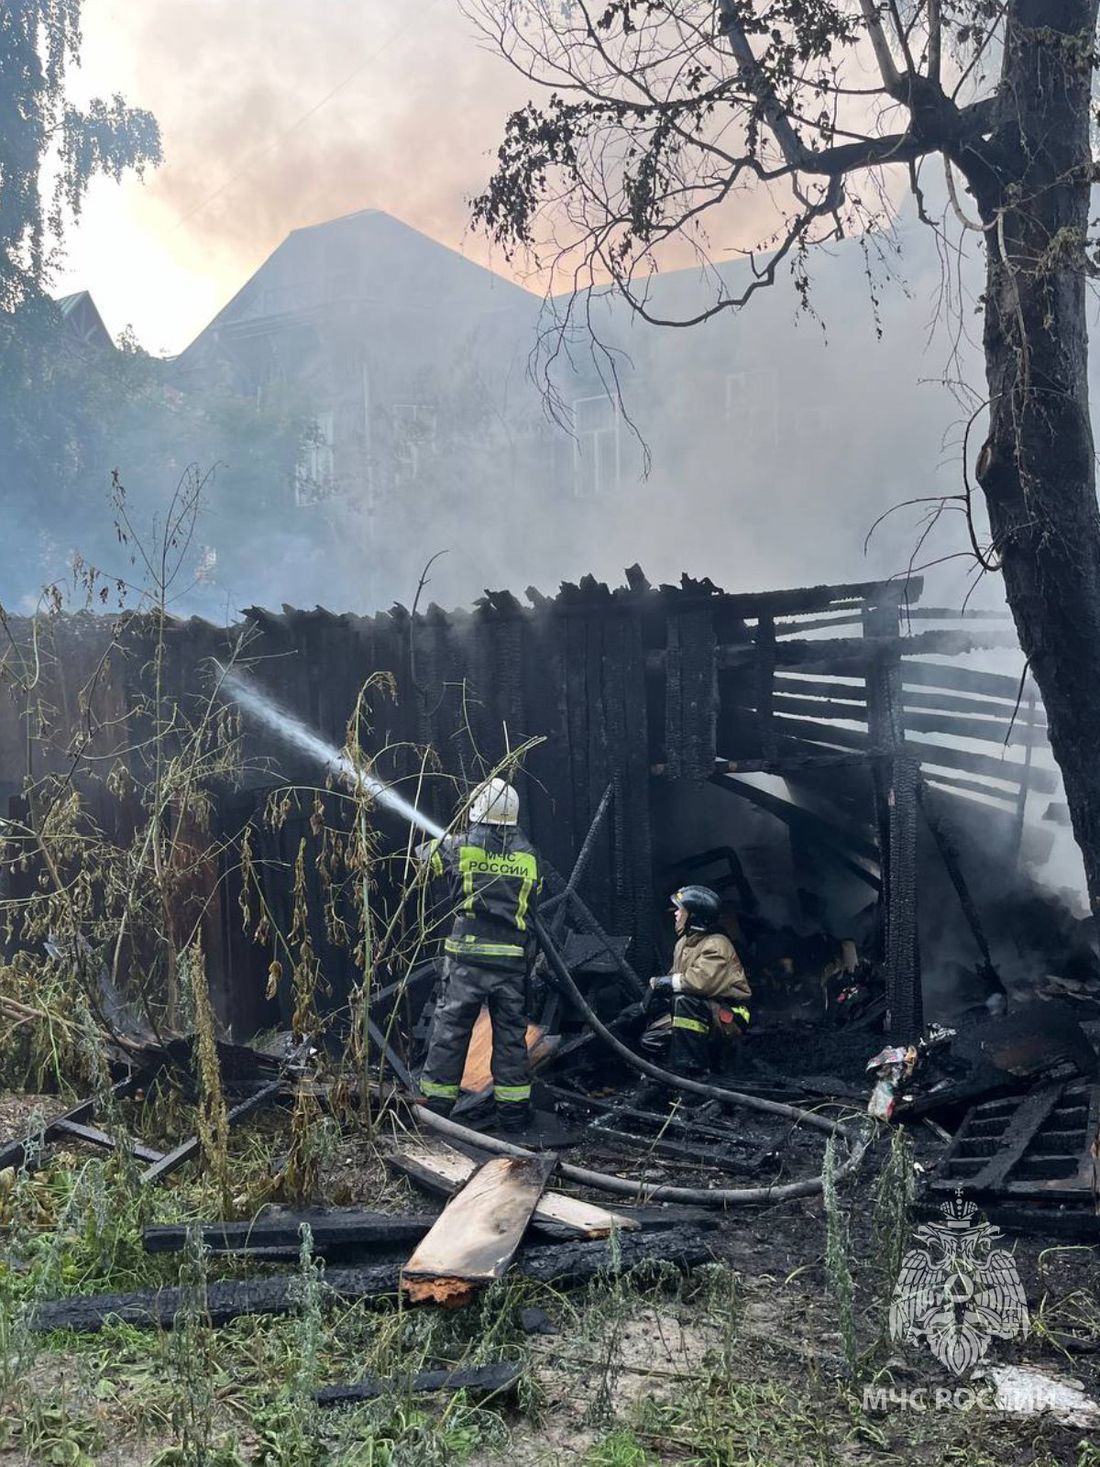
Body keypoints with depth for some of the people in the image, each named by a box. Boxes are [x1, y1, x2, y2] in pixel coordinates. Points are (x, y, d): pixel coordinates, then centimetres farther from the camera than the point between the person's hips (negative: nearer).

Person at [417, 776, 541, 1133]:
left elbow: (423, 856, 17)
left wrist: (442, 842, 34)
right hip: (512, 957, 2)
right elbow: (531, 909, 12)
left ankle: (436, 1103, 11)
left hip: (467, 956, -2)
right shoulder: (528, 854, 6)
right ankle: (513, 1110, 15)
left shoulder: (461, 846, -1)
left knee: (450, 1029, 6)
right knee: (511, 1032, 10)